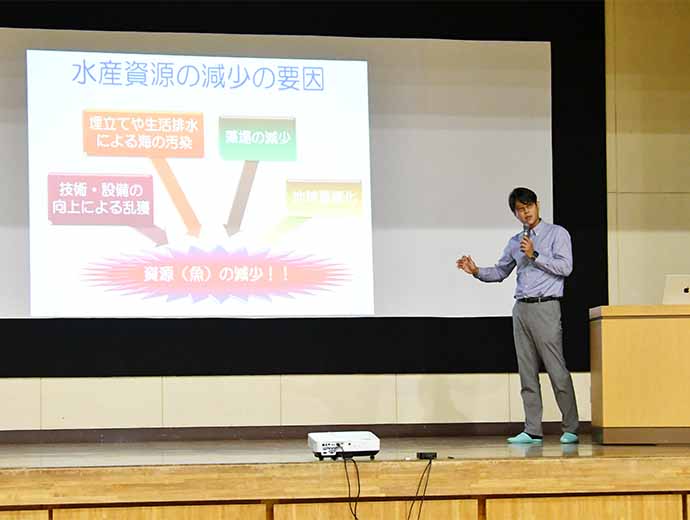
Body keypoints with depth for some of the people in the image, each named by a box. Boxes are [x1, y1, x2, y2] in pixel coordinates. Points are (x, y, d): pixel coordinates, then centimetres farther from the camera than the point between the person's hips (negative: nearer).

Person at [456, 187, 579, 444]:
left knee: (557, 370, -8)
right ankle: (532, 431, 6)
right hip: (521, 308, 6)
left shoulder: (557, 234, 1)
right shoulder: (515, 242, 17)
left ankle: (570, 429, -2)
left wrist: (535, 255, -13)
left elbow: (565, 267, -9)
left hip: (545, 308, -6)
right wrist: (476, 271, 6)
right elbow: (499, 272, 24)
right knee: (527, 372, 4)